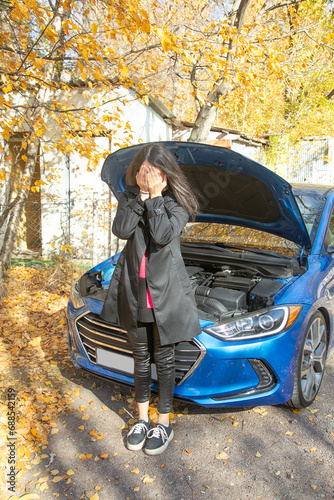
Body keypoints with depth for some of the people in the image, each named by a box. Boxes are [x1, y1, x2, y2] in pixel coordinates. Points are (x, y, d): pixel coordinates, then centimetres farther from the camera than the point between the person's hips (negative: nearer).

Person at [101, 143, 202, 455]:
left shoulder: (176, 202, -4)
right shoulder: (130, 197, 6)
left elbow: (163, 235, -21)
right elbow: (121, 230, -12)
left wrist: (155, 196, -16)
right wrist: (141, 197, -14)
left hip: (165, 291, -3)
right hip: (134, 290, 3)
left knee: (164, 359, 10)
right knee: (141, 358, 17)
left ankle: (164, 423, 29)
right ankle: (142, 419, 36)